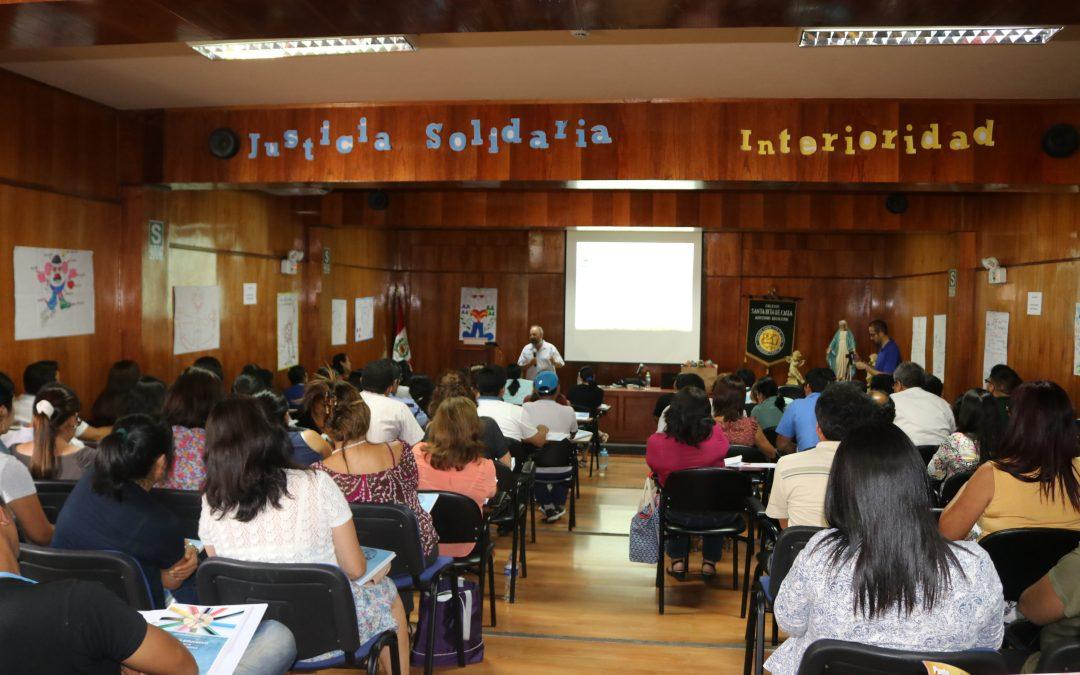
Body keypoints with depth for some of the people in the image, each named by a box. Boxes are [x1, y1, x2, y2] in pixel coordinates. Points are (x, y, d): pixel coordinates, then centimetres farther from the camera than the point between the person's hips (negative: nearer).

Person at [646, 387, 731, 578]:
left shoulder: (656, 442, -18)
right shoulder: (716, 434, -18)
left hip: (678, 516, 0)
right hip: (717, 516, 0)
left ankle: (677, 561, 37)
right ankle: (709, 562, 39)